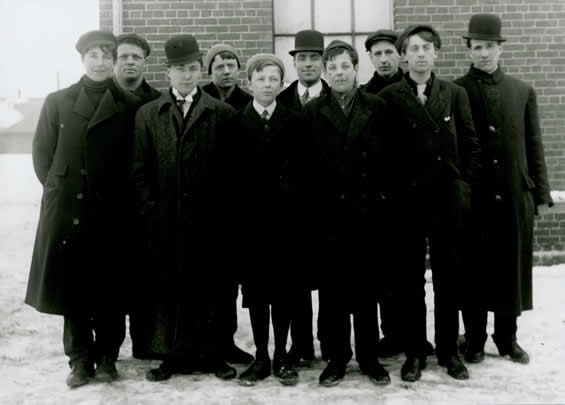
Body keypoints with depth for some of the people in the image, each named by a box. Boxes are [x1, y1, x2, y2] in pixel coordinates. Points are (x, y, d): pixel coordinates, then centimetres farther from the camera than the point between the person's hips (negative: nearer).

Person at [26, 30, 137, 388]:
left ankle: (107, 357, 17)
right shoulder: (57, 102, 8)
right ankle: (80, 359, 17)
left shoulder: (127, 106, 3)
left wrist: (121, 195, 1)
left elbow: (134, 159, 5)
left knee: (110, 288, 3)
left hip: (111, 211, -1)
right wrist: (57, 188, 4)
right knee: (72, 286, 5)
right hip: (67, 209, 1)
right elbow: (42, 152, 10)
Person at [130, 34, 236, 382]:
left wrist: (223, 209, -5)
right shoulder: (148, 114, 11)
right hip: (165, 220, 2)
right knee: (170, 290, 6)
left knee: (208, 288, 4)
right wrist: (150, 210, -2)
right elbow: (140, 170, 7)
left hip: (207, 219, -2)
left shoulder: (222, 113, 5)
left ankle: (210, 354, 16)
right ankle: (177, 355, 17)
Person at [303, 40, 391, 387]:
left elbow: (388, 156, 1)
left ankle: (369, 357, 20)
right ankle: (337, 358, 18)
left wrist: (381, 198, -5)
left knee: (367, 288, 8)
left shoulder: (376, 107, 4)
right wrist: (312, 206, -5)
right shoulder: (312, 111, 5)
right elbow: (305, 163, 0)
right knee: (332, 289, 6)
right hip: (328, 214, 0)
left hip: (367, 212, 0)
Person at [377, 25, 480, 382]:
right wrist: (391, 191, -5)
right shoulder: (388, 97, 1)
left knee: (449, 277, 8)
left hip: (448, 199, 2)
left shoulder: (456, 94, 8)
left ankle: (448, 349, 21)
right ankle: (415, 352, 16)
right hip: (407, 200, -2)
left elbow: (471, 145, 9)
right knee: (410, 279, 5)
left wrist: (464, 185, 1)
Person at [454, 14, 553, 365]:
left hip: (515, 197, 2)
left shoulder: (523, 91, 9)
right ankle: (475, 339, 18)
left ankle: (507, 337, 23)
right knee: (475, 270, 4)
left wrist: (540, 193, 4)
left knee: (511, 268, 9)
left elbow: (534, 146, 9)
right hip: (472, 198, -2)